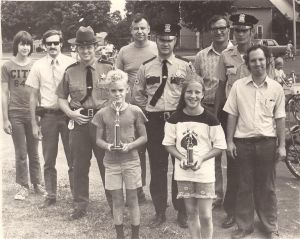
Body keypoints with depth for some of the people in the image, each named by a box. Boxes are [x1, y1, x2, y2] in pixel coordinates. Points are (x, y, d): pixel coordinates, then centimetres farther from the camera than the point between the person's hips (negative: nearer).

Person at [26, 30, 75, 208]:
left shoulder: (71, 63, -2)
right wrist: (34, 124, 2)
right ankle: (51, 196, 25)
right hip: (48, 115, 2)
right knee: (49, 160, 11)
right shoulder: (38, 66, 3)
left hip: (68, 114, -1)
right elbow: (34, 96, 5)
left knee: (73, 158, 5)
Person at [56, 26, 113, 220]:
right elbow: (62, 98, 10)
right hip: (79, 122, 2)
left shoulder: (108, 69, 2)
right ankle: (80, 205, 25)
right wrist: (71, 113, -6)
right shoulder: (70, 72, 5)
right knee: (80, 166, 10)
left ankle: (113, 202, 24)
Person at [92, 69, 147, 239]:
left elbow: (143, 137, 0)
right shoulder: (103, 113, -2)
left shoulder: (135, 111, -5)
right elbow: (99, 139, 4)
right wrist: (107, 146, -17)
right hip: (111, 162, 1)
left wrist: (130, 145, -17)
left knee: (132, 199, 8)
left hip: (131, 161, -1)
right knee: (117, 200, 10)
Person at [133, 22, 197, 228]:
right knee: (157, 167, 7)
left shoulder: (185, 66, 0)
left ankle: (182, 211, 21)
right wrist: (149, 111, 6)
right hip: (154, 121, 1)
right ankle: (160, 211, 20)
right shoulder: (146, 67, 4)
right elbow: (138, 94, 13)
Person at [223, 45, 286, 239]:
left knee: (267, 187, 9)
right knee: (244, 186, 9)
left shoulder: (276, 88, 1)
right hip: (243, 142, 0)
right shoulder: (238, 86, 1)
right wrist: (230, 141, -1)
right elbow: (232, 115, 3)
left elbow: (280, 119, 3)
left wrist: (282, 145, 0)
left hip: (267, 142, 0)